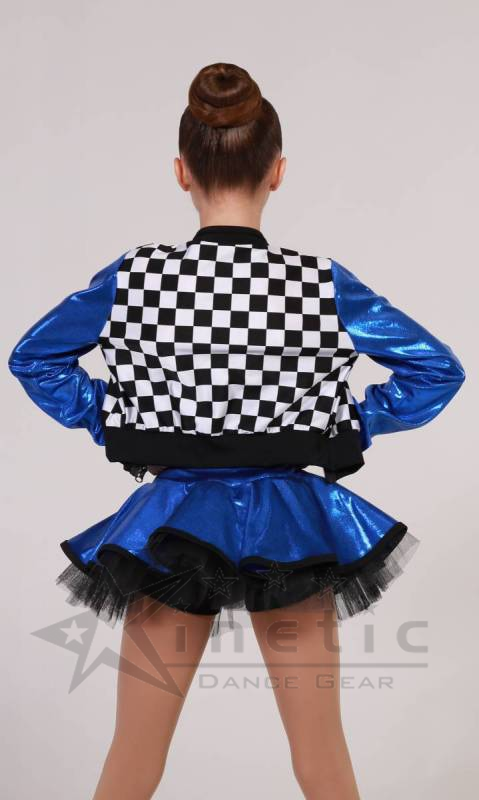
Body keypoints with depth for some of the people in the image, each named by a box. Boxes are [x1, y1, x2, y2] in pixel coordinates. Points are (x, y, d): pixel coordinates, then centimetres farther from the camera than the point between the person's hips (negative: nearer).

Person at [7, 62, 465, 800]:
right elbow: (438, 370, -6)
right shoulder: (320, 281, -10)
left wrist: (111, 424, 5)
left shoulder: (134, 277, -8)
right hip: (290, 527, 0)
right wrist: (354, 429, 1)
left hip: (171, 528, 1)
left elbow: (33, 358, 2)